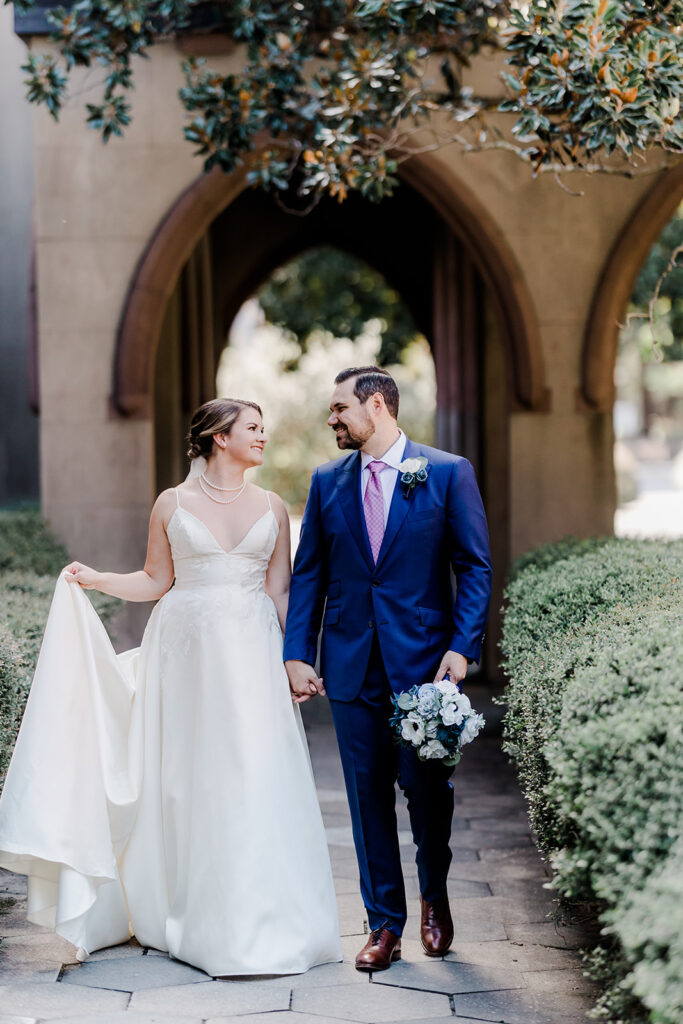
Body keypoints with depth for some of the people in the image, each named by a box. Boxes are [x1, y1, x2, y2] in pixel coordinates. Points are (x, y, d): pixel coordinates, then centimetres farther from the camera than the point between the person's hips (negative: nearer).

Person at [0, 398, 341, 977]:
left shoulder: (271, 507, 9)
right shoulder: (172, 505, 4)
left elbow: (280, 590, 8)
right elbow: (156, 581, 10)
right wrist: (96, 580, -3)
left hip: (251, 653, 1)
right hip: (187, 648, -1)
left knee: (256, 779, -5)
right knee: (190, 777, 1)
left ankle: (258, 922, 5)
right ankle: (194, 915, 14)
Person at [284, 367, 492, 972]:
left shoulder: (448, 473, -1)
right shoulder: (328, 482, 9)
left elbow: (475, 567, -3)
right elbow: (308, 574, 10)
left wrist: (463, 646, -12)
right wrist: (297, 654, 1)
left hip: (424, 660, -3)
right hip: (352, 665, 3)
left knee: (427, 786, 1)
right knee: (368, 793, 5)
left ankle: (435, 894, 29)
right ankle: (385, 924, 16)